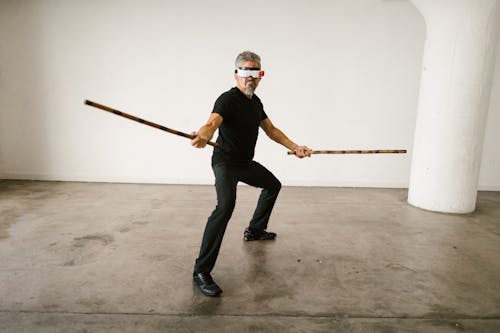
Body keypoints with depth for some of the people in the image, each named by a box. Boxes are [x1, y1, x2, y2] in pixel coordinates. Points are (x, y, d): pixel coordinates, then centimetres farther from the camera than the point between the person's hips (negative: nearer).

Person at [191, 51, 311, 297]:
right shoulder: (228, 99, -20)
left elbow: (271, 130, 15)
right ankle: (201, 272, -27)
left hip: (245, 163, 9)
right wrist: (204, 135, -64)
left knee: (273, 185, 25)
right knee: (226, 204, -32)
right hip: (225, 163, -9)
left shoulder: (255, 101, 6)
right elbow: (212, 122, -41)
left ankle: (255, 230, 41)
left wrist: (294, 147, 7)